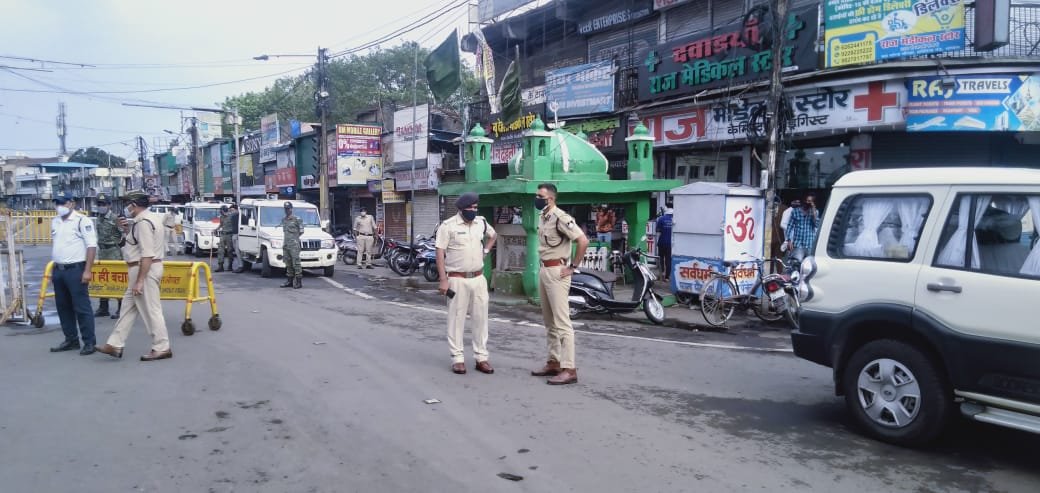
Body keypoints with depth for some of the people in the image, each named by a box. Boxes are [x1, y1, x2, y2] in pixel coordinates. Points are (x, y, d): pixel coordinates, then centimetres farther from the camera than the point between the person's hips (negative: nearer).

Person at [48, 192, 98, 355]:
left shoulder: (82, 221, -10)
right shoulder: (54, 222, 14)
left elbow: (92, 246, -14)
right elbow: (54, 245, 22)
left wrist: (87, 271, -19)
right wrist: (53, 268, 17)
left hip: (75, 269, -8)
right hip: (58, 270, 8)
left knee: (82, 307, -5)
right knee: (63, 307, 13)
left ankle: (89, 342, 1)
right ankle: (71, 340, 24)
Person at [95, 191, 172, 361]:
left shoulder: (144, 222, -19)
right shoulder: (148, 218, 13)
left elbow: (147, 255, -24)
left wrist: (140, 281, -24)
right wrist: (127, 230, 10)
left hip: (145, 270, -11)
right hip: (142, 269, 11)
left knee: (150, 310, -3)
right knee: (128, 306, 15)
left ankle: (162, 349, 4)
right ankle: (115, 345, 23)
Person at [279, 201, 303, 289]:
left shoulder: (297, 219, -4)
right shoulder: (283, 220, 15)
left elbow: (301, 231, 1)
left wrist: (295, 237, 4)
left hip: (294, 245, -7)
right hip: (285, 245, 7)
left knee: (296, 263, -10)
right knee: (288, 264, 10)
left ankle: (299, 282, -9)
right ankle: (289, 281, 15)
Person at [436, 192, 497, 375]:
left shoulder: (481, 223, 6)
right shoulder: (448, 226, -10)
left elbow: (492, 235, 29)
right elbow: (440, 253, -11)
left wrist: (485, 251, 12)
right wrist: (443, 280, -16)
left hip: (478, 278, 5)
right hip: (457, 279, -5)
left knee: (481, 318, 7)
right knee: (456, 319, 2)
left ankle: (481, 358, 16)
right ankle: (457, 358, 10)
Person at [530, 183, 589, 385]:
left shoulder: (561, 218, -17)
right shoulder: (542, 217, 12)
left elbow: (583, 241, -24)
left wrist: (573, 266, -17)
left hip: (556, 272, -10)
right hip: (543, 271, 10)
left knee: (562, 322, -9)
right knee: (549, 322, 15)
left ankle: (569, 369, -7)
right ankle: (554, 362, 24)